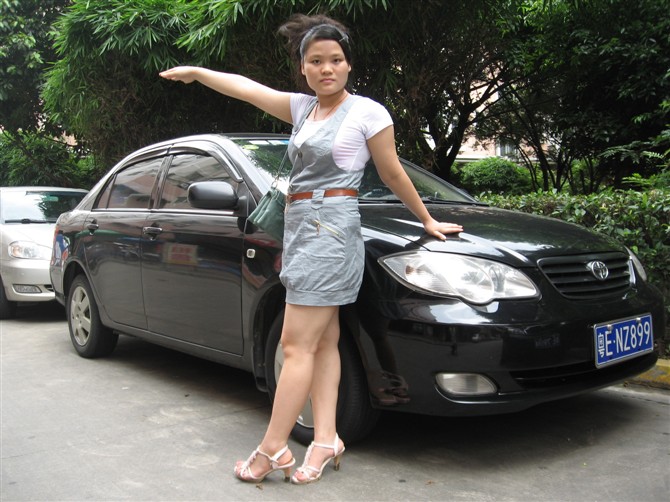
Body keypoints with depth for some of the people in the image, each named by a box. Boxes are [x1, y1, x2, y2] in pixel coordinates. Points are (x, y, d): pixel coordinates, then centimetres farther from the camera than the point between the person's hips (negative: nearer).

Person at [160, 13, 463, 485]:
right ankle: (326, 439, 10)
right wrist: (197, 72, 18)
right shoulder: (303, 107, 14)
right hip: (301, 227, 7)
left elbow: (393, 174, 5)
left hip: (332, 228, -7)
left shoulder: (368, 112, -3)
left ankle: (273, 449, 0)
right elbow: (247, 88, 19)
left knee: (297, 345, -7)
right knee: (323, 342, 6)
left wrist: (427, 220, 13)